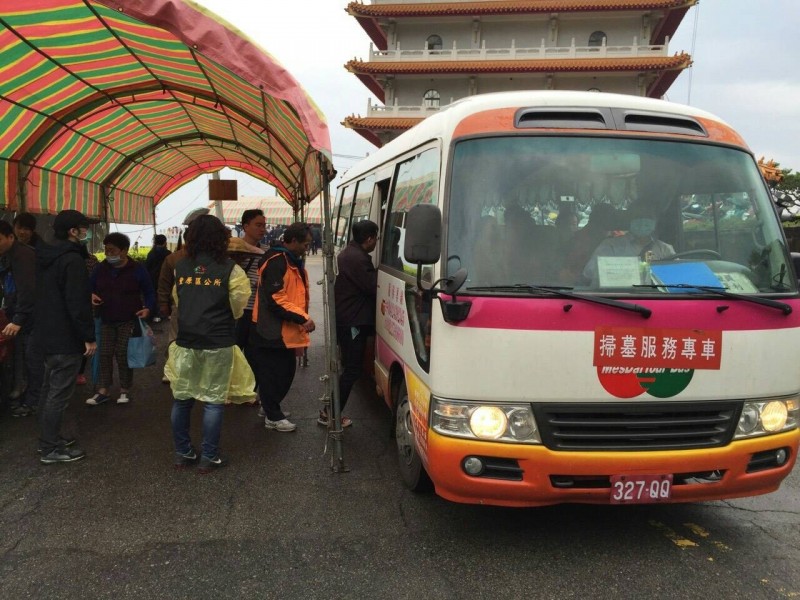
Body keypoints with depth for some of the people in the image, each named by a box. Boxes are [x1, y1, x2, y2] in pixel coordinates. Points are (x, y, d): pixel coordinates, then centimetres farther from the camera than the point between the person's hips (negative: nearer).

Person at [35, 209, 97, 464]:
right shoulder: (72, 259, -19)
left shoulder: (46, 256, 11)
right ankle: (51, 449, 3)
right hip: (66, 338, -10)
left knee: (50, 388, 18)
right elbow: (78, 303, -23)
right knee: (59, 393, -3)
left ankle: (47, 438, 29)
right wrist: (89, 336, -18)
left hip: (47, 334, 10)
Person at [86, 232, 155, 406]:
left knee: (124, 355, -2)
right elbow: (90, 287, 17)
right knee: (105, 355, 2)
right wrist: (91, 295, -8)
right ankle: (102, 392, 8)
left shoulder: (136, 269, -5)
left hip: (128, 321, -4)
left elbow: (149, 292, 2)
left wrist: (148, 308, -16)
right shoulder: (100, 268, 4)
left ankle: (124, 391, 12)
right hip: (106, 321, 4)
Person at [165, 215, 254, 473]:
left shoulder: (180, 267, 1)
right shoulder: (230, 269, -10)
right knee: (213, 400, 4)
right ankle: (209, 458, 10)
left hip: (186, 340, 4)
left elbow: (177, 299, 11)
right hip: (218, 343, -3)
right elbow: (239, 303, -2)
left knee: (181, 398, 14)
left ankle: (182, 453, 23)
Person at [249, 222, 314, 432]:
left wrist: (301, 319, 15)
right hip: (272, 332, -10)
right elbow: (275, 299, -25)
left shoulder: (293, 261, 14)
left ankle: (271, 407, 33)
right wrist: (303, 318, -24)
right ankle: (273, 416, 11)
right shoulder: (276, 262, -19)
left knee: (286, 372, 17)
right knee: (272, 374, 0)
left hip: (286, 331, 10)